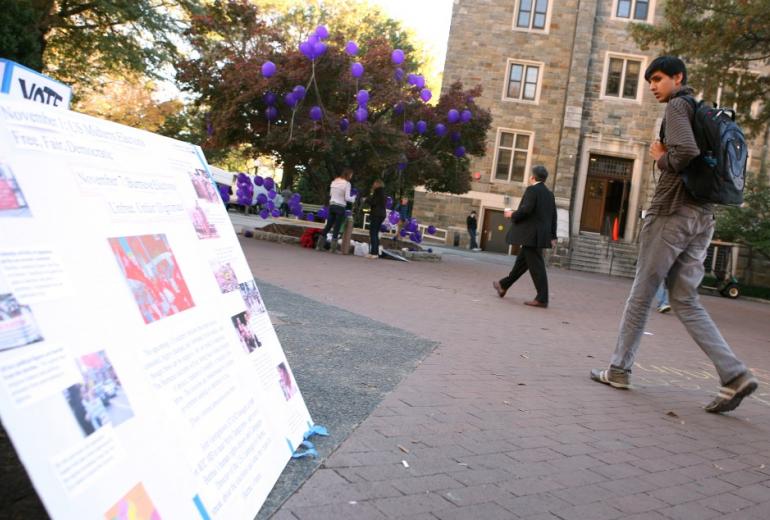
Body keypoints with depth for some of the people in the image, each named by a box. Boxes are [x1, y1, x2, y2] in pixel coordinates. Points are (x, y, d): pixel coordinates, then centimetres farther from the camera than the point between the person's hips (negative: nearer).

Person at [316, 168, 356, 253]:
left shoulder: (334, 181, 9)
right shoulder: (347, 183, -9)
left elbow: (330, 194, 15)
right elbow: (347, 198, -12)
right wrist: (354, 198, 5)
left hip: (332, 205, 6)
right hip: (340, 207, -6)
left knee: (328, 225, 11)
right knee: (337, 227, 0)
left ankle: (319, 245, 12)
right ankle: (333, 247, 2)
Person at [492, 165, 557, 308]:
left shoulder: (532, 190, -10)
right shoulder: (549, 194, 15)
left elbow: (526, 209, -22)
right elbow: (553, 217, 15)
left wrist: (513, 215, -4)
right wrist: (552, 236, 18)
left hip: (531, 235, -9)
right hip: (541, 235, 9)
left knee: (536, 266, -7)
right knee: (522, 261, 17)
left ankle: (542, 299, -6)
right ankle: (504, 286, 30)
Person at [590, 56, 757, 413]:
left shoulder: (678, 106, -4)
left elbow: (686, 153, -21)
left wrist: (661, 159, -2)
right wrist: (664, 156, 10)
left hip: (672, 212, -8)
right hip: (702, 216, 8)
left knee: (642, 294, 2)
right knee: (686, 302, 6)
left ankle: (619, 370, 11)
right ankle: (735, 375, -4)